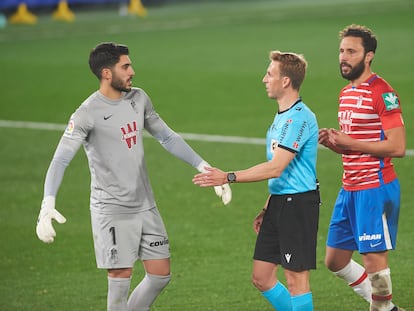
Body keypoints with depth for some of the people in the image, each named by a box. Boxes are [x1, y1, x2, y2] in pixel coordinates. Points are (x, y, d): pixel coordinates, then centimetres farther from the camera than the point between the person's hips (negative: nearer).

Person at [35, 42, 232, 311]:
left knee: (161, 274, 5)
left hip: (145, 206, 6)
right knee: (121, 276, -8)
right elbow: (60, 160, -20)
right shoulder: (87, 114, -13)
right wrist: (48, 205, -35)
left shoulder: (138, 98, 6)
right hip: (112, 210, -6)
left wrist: (206, 169, 13)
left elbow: (167, 138, 17)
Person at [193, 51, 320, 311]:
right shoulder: (282, 116, 16)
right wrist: (267, 209, 23)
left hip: (299, 203, -10)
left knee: (296, 279, -4)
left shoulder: (299, 118, -17)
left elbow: (276, 168, -22)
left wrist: (228, 178, -21)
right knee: (261, 277, 10)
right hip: (279, 202, 10)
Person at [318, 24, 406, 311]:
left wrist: (349, 142, -17)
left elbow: (397, 147, -20)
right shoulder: (346, 93, 15)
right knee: (335, 260, 12)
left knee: (374, 259, -5)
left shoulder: (382, 92, -14)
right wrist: (332, 141, 3)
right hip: (349, 189, 10)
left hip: (375, 189, -10)